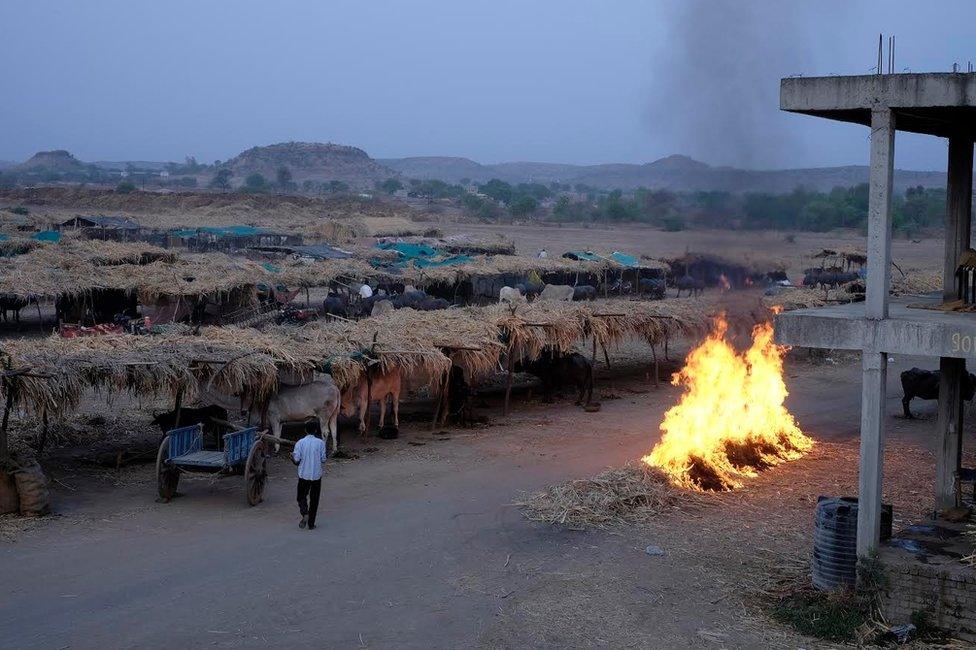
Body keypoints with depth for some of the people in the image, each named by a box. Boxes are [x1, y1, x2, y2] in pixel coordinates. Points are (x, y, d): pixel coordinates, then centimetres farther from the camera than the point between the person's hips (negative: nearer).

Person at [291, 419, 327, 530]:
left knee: (301, 496, 14)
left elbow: (296, 460, -9)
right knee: (314, 499, 10)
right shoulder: (320, 443, -6)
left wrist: (292, 457, 13)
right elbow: (323, 459, -3)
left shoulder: (300, 443, -7)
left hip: (304, 474, 0)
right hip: (316, 475, 0)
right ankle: (311, 524, 11)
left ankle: (305, 513, -13)